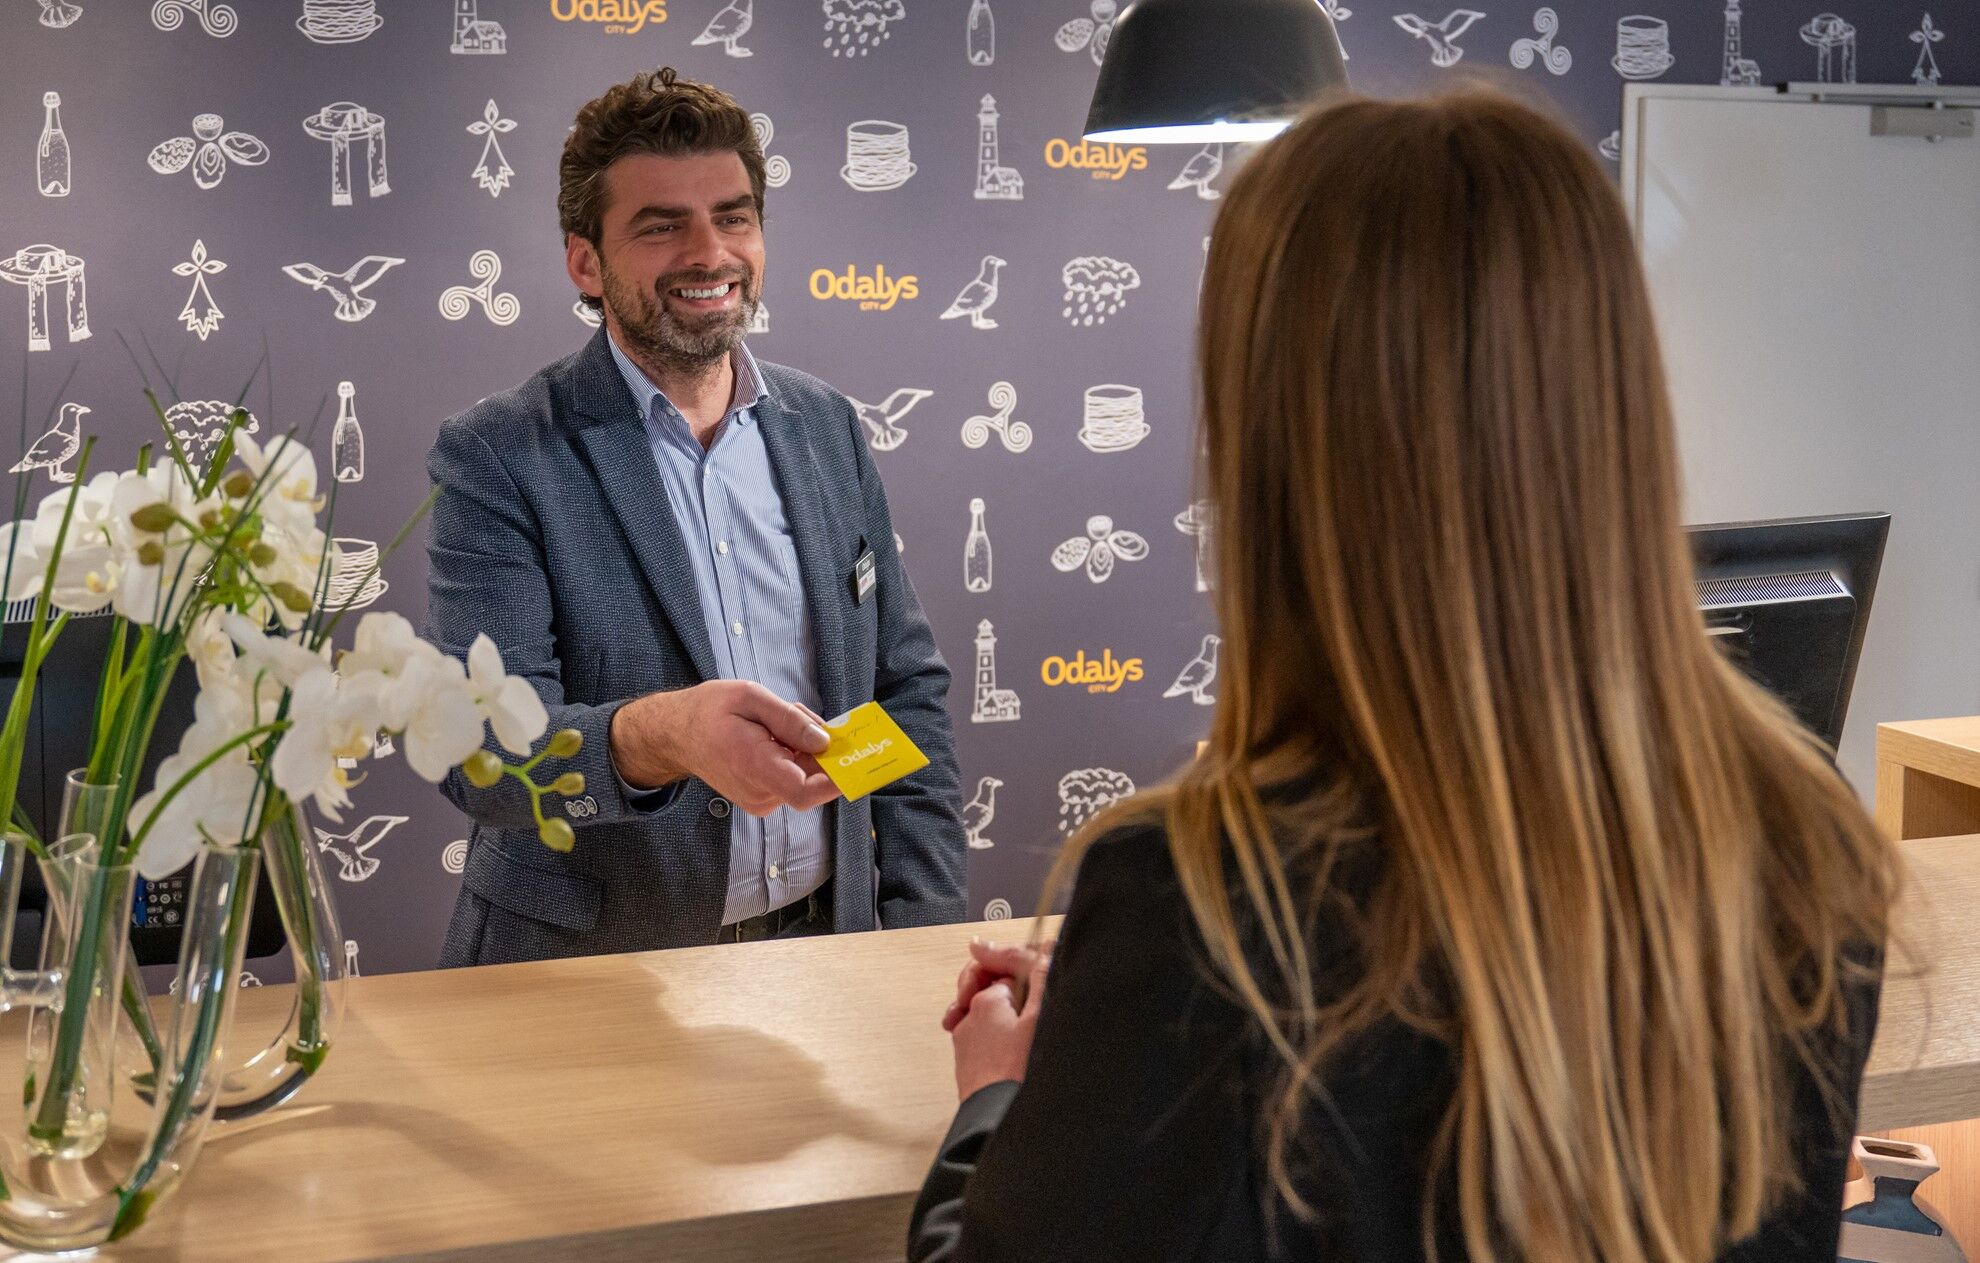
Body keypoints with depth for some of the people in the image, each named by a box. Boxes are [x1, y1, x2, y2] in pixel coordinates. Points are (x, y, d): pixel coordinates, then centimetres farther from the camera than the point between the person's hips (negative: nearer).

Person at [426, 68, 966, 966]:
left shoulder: (826, 426, 7)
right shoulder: (493, 460, -8)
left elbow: (908, 691, 12)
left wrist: (924, 938, 1)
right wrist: (659, 734, -37)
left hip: (822, 952, 3)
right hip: (589, 974, -2)